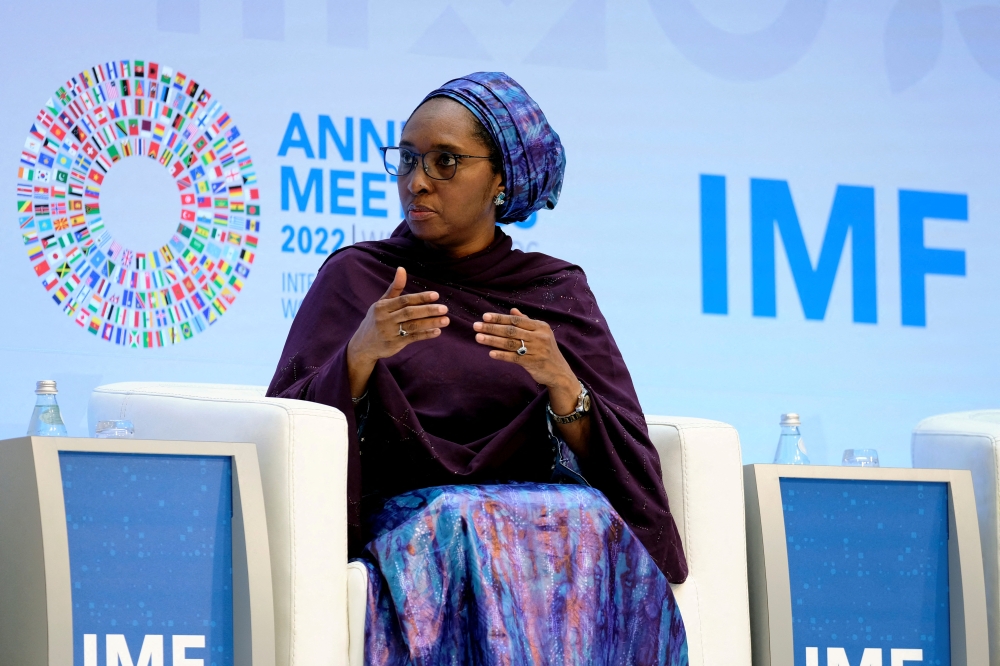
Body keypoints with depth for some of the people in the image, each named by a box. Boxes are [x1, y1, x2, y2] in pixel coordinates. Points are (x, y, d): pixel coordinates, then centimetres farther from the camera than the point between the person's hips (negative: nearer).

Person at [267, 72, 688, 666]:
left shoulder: (557, 291, 15)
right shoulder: (355, 277, 11)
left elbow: (627, 466, 5)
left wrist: (561, 382, -14)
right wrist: (360, 355, -18)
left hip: (543, 515, 2)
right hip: (402, 521, -1)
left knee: (591, 520, -32)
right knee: (466, 527, -35)